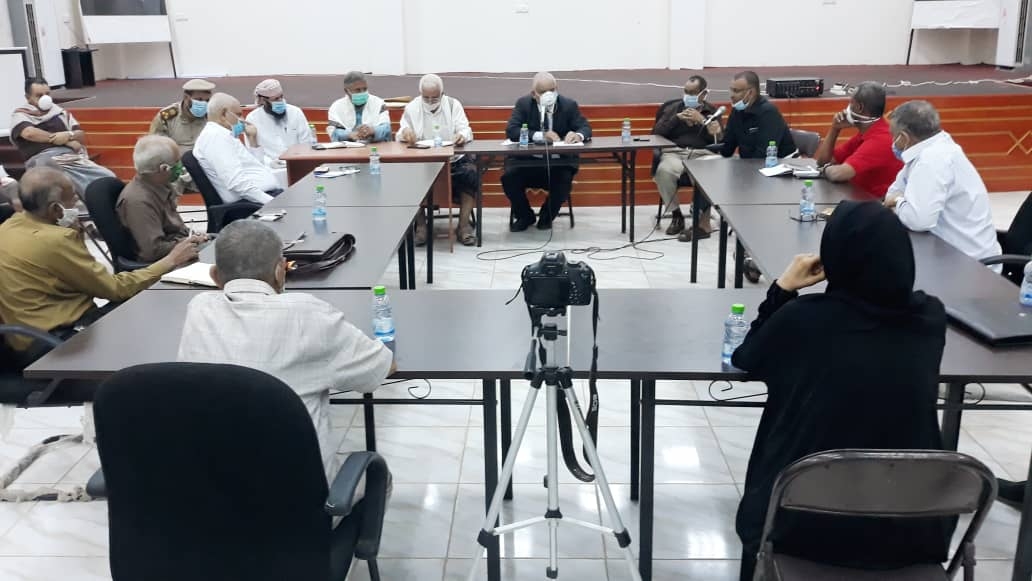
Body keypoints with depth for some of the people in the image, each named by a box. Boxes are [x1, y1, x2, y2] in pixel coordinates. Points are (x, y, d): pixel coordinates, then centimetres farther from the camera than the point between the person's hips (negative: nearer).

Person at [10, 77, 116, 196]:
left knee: (108, 178, -21)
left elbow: (81, 136, 19)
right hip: (44, 159, -4)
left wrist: (69, 135, -8)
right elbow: (29, 133, -11)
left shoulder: (60, 111, 24)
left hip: (73, 157, 5)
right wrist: (67, 141, -6)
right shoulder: (20, 115, 11)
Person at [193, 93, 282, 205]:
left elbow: (256, 168, 27)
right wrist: (272, 202, -26)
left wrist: (253, 140, 15)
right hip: (250, 202, -11)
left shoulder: (220, 135, 22)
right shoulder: (215, 135, -9)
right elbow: (236, 181, -23)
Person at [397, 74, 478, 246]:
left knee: (470, 172, -29)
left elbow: (465, 129, -2)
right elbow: (400, 137, 1)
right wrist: (405, 132, -25)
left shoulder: (453, 104, 7)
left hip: (453, 159, 1)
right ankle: (420, 225, -17)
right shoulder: (411, 108, 6)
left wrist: (463, 134, -29)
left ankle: (464, 224, -19)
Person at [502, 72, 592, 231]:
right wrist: (541, 136, -28)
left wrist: (578, 135, -30)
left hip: (559, 162, 0)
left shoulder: (569, 105, 0)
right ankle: (525, 216, 6)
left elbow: (585, 127, -3)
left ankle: (546, 216, 4)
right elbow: (511, 131, -14)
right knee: (508, 178, -25)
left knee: (564, 180, -30)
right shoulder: (523, 103, -2)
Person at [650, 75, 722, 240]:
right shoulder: (672, 107, 18)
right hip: (675, 152, 1)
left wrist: (701, 120, -5)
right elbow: (656, 133, 7)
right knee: (664, 171, -35)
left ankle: (703, 222, -24)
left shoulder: (711, 112, 16)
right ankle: (676, 214, -14)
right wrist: (677, 118, -2)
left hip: (703, 153, -1)